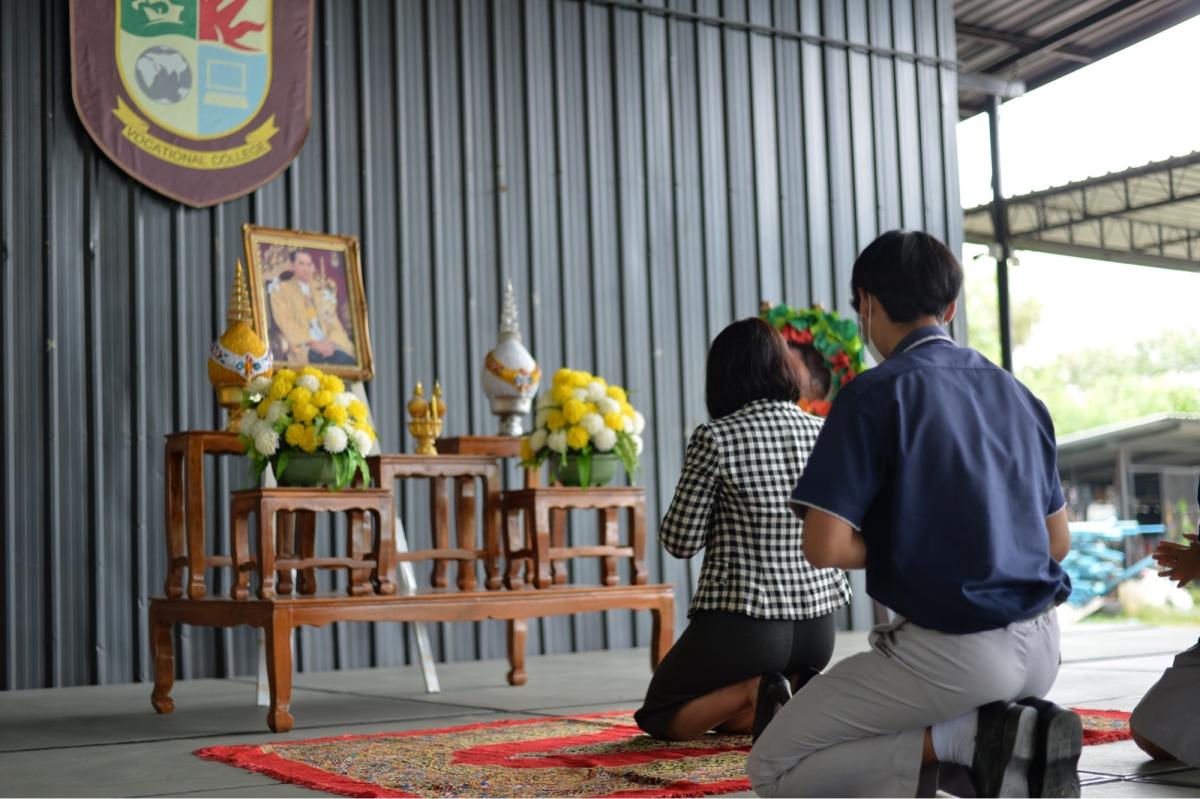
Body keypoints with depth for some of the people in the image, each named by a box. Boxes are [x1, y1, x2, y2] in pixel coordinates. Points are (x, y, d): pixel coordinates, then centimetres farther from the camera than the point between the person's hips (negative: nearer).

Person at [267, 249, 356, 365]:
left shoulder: (322, 290, 20)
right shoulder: (281, 289, 7)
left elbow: (333, 321, 15)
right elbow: (286, 324, -3)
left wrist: (331, 342, -7)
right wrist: (312, 343, -14)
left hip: (327, 344, 4)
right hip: (301, 348, -4)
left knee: (346, 360, -28)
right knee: (316, 357, -37)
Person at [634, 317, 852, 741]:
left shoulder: (714, 439, -12)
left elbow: (679, 541, -8)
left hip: (741, 624, -6)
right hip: (818, 625, 6)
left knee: (660, 716, 17)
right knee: (723, 714, 29)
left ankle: (754, 692, -10)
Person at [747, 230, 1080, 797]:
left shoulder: (875, 394, -10)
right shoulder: (1016, 394, 12)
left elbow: (824, 547, -16)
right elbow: (1058, 540, 18)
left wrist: (900, 549, 3)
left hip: (953, 654, -7)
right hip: (1039, 648, 8)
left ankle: (974, 740, -9)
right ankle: (1008, 734, 4)